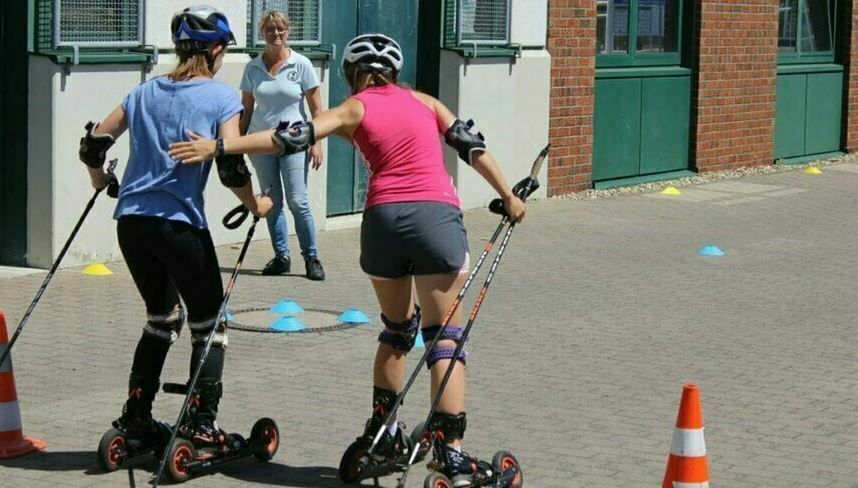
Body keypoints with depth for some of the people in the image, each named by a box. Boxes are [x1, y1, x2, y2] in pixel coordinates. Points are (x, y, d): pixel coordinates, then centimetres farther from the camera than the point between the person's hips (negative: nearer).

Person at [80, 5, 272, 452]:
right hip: (180, 223, -6)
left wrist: (101, 180, 33)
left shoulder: (145, 92, 14)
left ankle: (135, 419, 21)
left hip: (131, 221, 6)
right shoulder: (222, 97, -2)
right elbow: (231, 166, -11)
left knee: (163, 317, 23)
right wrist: (256, 206, 5)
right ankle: (203, 427, 2)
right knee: (207, 324, 8)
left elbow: (94, 145, 13)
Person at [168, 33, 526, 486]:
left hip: (383, 219, 0)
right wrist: (508, 196, 30)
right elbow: (472, 146, 20)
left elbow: (294, 137, -2)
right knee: (445, 337, 0)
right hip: (438, 216, 0)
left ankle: (382, 433, 26)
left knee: (396, 329, 23)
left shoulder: (354, 109, 11)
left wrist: (217, 146, -6)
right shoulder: (423, 101, 19)